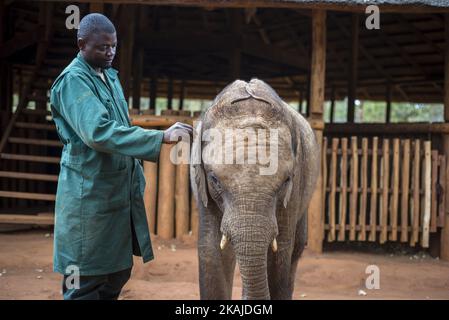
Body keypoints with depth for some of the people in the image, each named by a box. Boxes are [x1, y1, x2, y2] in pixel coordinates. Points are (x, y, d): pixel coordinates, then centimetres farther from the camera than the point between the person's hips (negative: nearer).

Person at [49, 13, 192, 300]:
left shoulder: (109, 76, 14)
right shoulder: (74, 80, -14)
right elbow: (98, 132, -29)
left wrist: (136, 178, 18)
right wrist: (161, 137, -32)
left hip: (120, 192, 9)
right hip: (90, 196, -9)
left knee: (119, 271, 14)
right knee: (87, 279, -2)